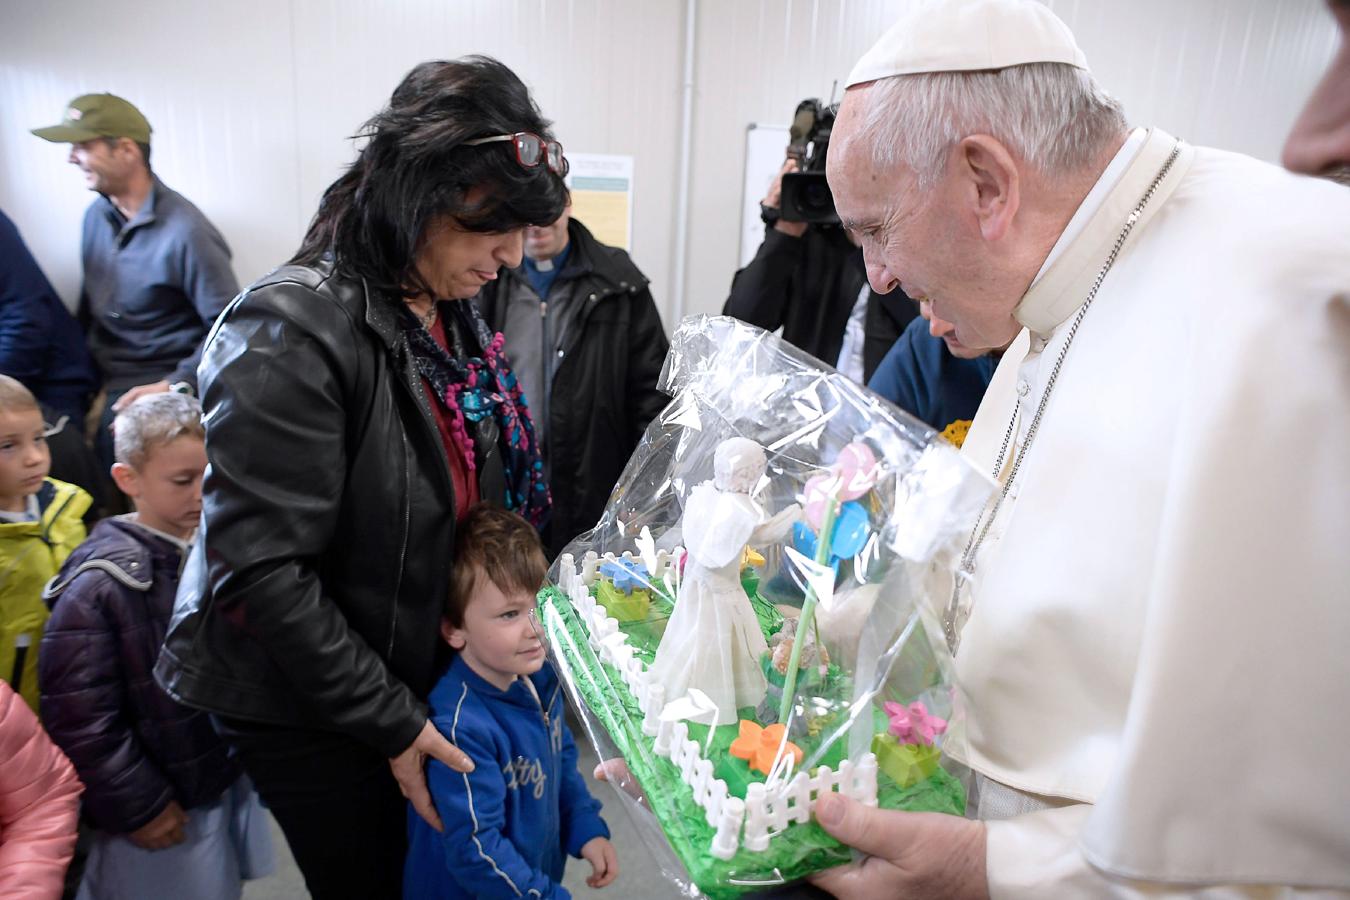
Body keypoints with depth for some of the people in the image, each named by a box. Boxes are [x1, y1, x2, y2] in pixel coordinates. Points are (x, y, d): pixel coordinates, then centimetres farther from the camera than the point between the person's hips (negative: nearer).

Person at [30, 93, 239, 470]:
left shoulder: (186, 232, -16)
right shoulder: (96, 215, 8)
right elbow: (91, 305, 17)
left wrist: (177, 385, -23)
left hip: (161, 390, -6)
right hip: (111, 389, 7)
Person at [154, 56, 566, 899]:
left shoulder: (452, 310, -1)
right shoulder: (292, 331, -25)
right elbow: (261, 570, -26)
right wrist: (390, 723, -19)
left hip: (429, 668, 6)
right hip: (308, 705, -6)